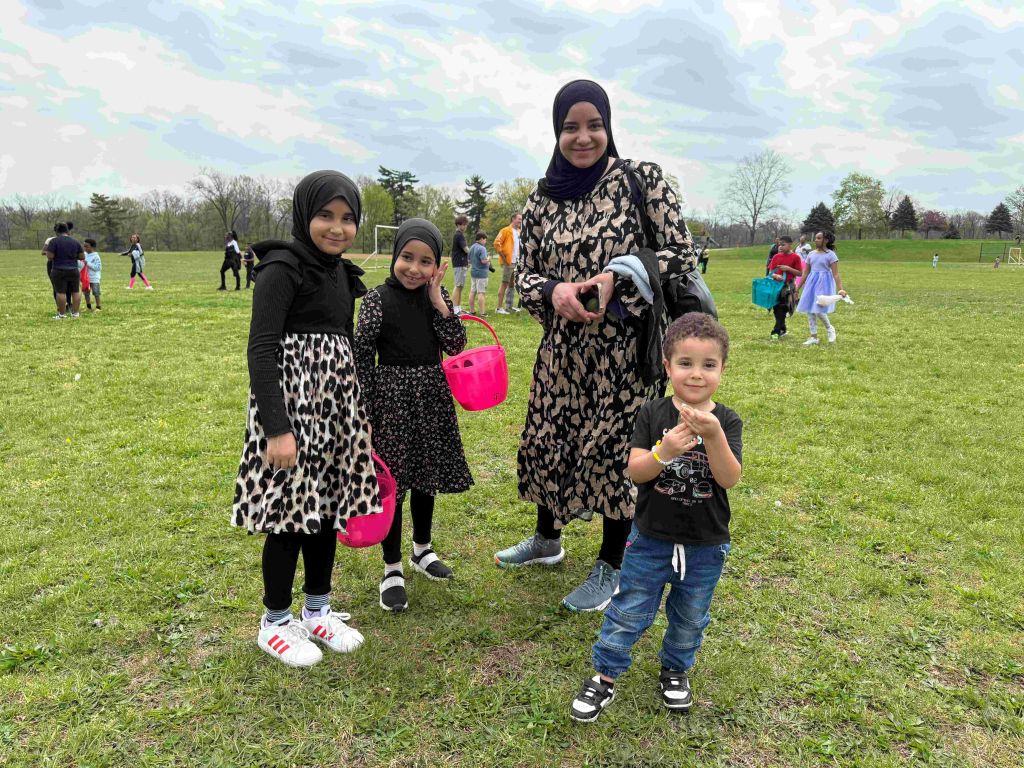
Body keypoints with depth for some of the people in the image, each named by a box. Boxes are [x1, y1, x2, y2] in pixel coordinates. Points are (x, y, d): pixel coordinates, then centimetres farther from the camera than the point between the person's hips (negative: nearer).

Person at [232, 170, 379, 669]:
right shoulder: (283, 269, -12)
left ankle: (317, 612, 30)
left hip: (336, 402, 8)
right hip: (291, 401, -7)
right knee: (292, 512, 1)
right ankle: (275, 623, 20)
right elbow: (261, 350, -17)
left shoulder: (343, 274, 12)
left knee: (327, 506, 14)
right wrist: (277, 428, -23)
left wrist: (359, 418, 21)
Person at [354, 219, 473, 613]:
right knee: (392, 483, 2)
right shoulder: (377, 300, -10)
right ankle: (392, 569, 17)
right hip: (392, 398, -4)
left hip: (431, 397, 5)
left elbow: (455, 346, -6)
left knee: (426, 477, 17)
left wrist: (437, 300, -12)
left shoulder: (438, 297, 2)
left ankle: (422, 550, 38)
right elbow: (362, 358, -10)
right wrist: (364, 413, -12)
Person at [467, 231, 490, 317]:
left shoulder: (471, 248, 12)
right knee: (481, 293, -7)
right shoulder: (482, 248, -15)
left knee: (472, 292, 12)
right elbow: (484, 260, -24)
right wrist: (488, 260, -5)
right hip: (481, 273, -8)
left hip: (473, 272, 8)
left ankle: (472, 310, 19)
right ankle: (482, 312, -8)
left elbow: (469, 261, 18)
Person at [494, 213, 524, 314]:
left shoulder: (519, 232, 13)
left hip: (517, 263, 8)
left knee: (512, 284, 12)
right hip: (508, 262, -8)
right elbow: (496, 243, -14)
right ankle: (499, 308, -5)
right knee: (504, 284, -7)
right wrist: (503, 257, -15)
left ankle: (509, 306, 21)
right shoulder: (506, 230, -8)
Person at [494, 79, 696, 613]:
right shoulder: (541, 199, 5)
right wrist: (554, 290, -16)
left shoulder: (641, 180, -6)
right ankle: (547, 540, 41)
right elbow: (524, 272, 7)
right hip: (563, 346, 4)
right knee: (547, 439, 14)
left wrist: (615, 280, -20)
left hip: (626, 345, -4)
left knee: (613, 447, 3)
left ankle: (611, 568, 25)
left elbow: (682, 253, -7)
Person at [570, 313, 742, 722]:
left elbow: (729, 479, -19)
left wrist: (713, 435, -34)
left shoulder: (727, 421, -8)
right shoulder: (653, 415, -9)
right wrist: (665, 451, -34)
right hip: (651, 538, -1)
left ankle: (675, 669, 45)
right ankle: (604, 677, 26)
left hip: (705, 545, 1)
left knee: (690, 618, 20)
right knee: (628, 613, 8)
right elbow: (635, 472, -15)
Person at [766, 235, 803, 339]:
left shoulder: (795, 257, -5)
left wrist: (788, 268, -17)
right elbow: (770, 271, 5)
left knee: (782, 311, -4)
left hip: (788, 287, -5)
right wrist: (775, 275, -17)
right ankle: (782, 329, 26)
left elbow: (800, 273, -5)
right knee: (776, 310, 10)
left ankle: (776, 332, -2)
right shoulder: (777, 256, 7)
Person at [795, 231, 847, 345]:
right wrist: (798, 288, 11)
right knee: (809, 310, 3)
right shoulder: (811, 254, 8)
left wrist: (840, 289, -22)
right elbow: (805, 273, 12)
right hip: (811, 283, 6)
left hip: (824, 283, -6)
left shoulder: (830, 255, -7)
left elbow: (835, 274, -11)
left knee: (818, 310, -14)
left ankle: (830, 329, 15)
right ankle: (813, 337, 13)